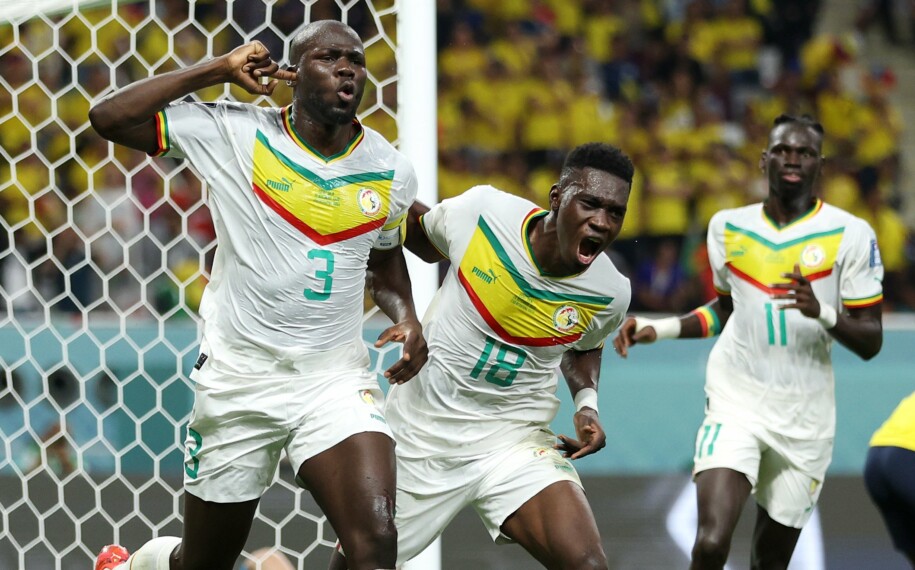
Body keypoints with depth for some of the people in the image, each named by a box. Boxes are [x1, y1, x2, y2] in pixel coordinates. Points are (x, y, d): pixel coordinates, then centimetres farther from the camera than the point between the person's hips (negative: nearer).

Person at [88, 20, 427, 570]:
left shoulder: (391, 170, 3)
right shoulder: (235, 134, -7)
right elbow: (109, 118, -11)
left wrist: (406, 316, 2)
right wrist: (219, 69, -11)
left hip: (335, 380, 2)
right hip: (238, 382, -1)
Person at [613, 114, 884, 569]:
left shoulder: (849, 234, -5)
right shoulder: (728, 227, 5)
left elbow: (870, 342, -6)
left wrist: (822, 313, -26)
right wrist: (660, 328, 9)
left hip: (804, 419, -1)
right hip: (735, 405, 1)